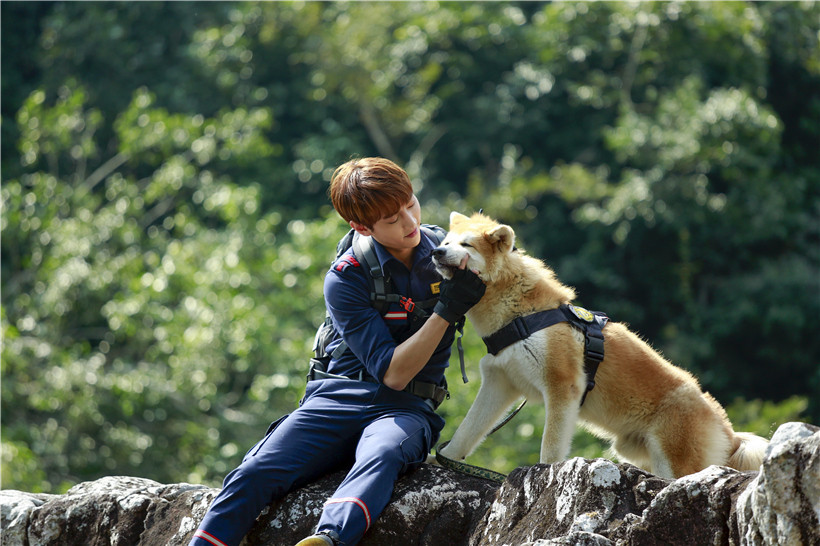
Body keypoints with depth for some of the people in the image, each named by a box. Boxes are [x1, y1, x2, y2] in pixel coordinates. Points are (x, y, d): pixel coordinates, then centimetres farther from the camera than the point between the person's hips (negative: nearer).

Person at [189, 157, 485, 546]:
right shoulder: (346, 278, -5)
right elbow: (392, 372, -11)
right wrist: (447, 310, -20)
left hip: (406, 409, -1)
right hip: (338, 397, 1)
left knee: (381, 456, -39)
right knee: (254, 474, -25)